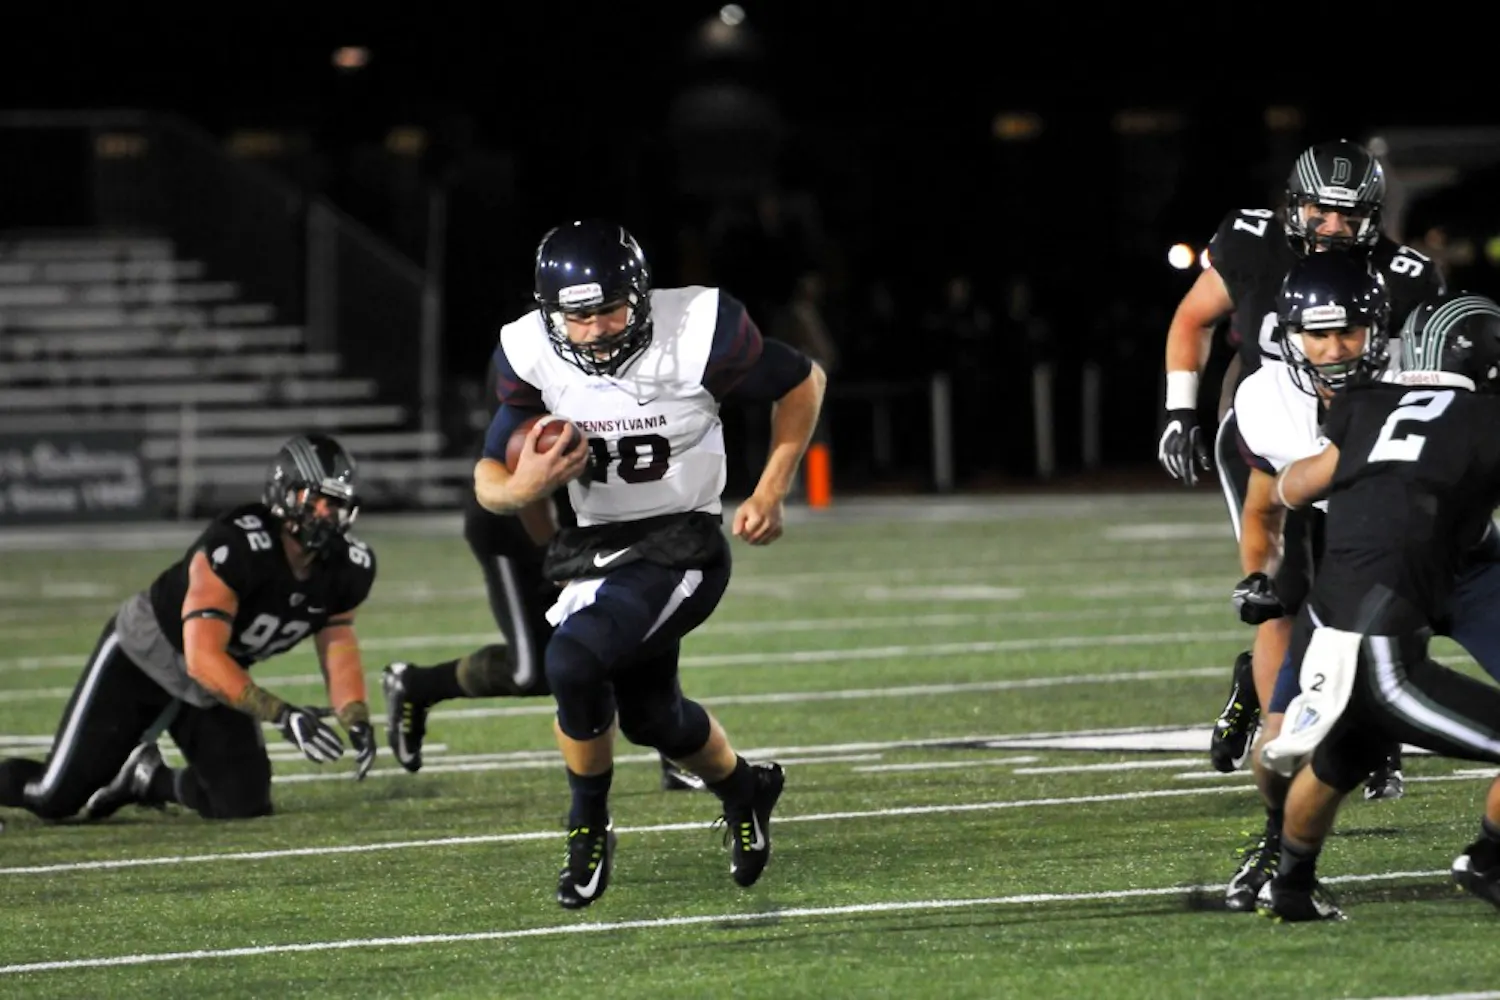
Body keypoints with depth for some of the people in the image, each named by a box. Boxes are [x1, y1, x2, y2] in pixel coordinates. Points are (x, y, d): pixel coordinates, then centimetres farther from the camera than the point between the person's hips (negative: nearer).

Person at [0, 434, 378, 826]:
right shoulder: (234, 547, -36)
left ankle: (149, 779, 18)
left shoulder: (348, 567, -15)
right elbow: (204, 659, -38)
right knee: (56, 799, -9)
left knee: (245, 804, -9)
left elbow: (338, 644, 0)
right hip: (143, 656, -6)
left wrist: (357, 721, -17)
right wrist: (282, 715, -43)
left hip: (218, 679, 6)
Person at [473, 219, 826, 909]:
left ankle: (589, 831, -5)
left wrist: (770, 493, -7)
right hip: (598, 549, 6)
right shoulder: (531, 355, -10)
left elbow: (802, 383, -2)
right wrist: (522, 487, -29)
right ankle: (744, 789, 53)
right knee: (652, 718, 20)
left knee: (572, 662, -27)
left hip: (679, 548, -6)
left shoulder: (696, 332, -20)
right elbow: (488, 481, -4)